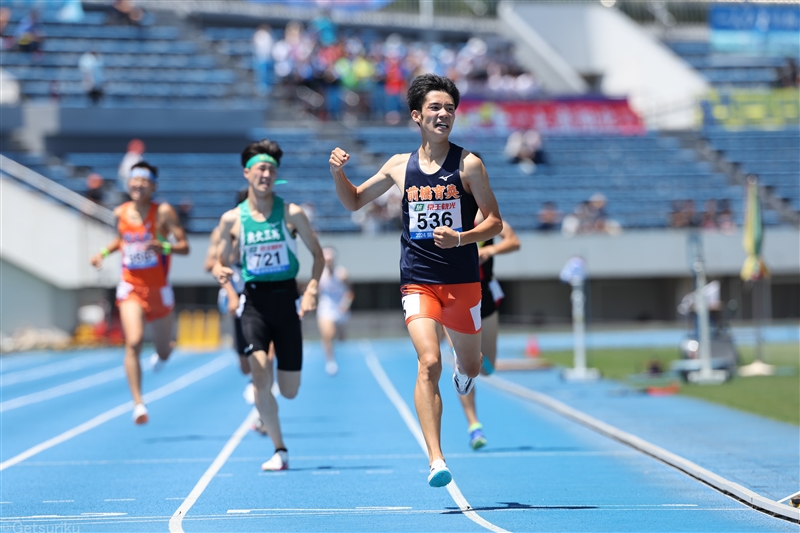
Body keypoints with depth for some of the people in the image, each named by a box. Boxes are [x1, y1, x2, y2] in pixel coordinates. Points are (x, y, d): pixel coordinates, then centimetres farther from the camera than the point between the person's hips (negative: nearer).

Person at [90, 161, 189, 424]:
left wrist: (163, 246, -32)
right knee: (133, 343, -20)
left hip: (158, 289, -1)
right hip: (130, 287, 1)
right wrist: (105, 252, 6)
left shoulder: (163, 212, -10)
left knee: (163, 352, 13)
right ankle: (138, 404, -20)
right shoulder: (121, 213, 1)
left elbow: (184, 246, -14)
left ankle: (163, 353, 53)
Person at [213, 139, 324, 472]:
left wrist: (311, 290, -9)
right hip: (254, 300, 0)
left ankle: (263, 412, 42)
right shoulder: (232, 219, 2)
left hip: (286, 298, 0)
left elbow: (318, 254, 6)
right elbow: (220, 263, 10)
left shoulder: (292, 213, 0)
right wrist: (220, 273, -15)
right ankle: (279, 450, -11)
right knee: (260, 374, -21)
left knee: (289, 391, 2)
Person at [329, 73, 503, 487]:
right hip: (418, 283, 0)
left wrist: (460, 238, -19)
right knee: (429, 363, -20)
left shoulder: (468, 164, -3)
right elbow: (354, 202, 18)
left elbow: (495, 222, -2)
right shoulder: (400, 166, 5)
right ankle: (436, 461, -23)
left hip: (463, 282, 0)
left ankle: (462, 371, 57)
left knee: (470, 368, 15)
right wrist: (338, 172, -1)